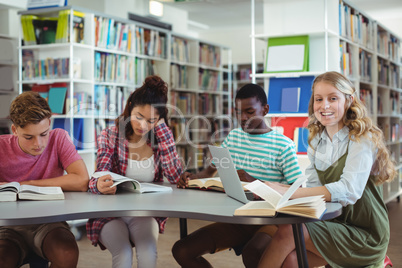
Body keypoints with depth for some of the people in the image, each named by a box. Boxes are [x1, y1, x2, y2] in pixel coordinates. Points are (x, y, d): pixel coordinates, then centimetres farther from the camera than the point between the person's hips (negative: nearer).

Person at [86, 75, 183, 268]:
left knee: (148, 252, -30)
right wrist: (99, 184, -42)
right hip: (110, 213, -1)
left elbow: (175, 176, -14)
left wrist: (161, 127, -14)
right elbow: (99, 176, -15)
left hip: (146, 213, 1)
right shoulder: (110, 136, -3)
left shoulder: (161, 138, 2)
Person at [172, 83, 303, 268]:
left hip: (270, 221, -6)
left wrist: (254, 182, -22)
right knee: (181, 251, -10)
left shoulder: (283, 145, -5)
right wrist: (191, 178, -5)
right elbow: (210, 171, 18)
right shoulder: (233, 137, 13)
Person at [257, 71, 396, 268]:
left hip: (365, 235, -5)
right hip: (332, 226, 5)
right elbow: (314, 187, 3)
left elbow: (349, 190, -25)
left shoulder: (363, 139, -11)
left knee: (288, 231, -25)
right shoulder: (316, 140, 9)